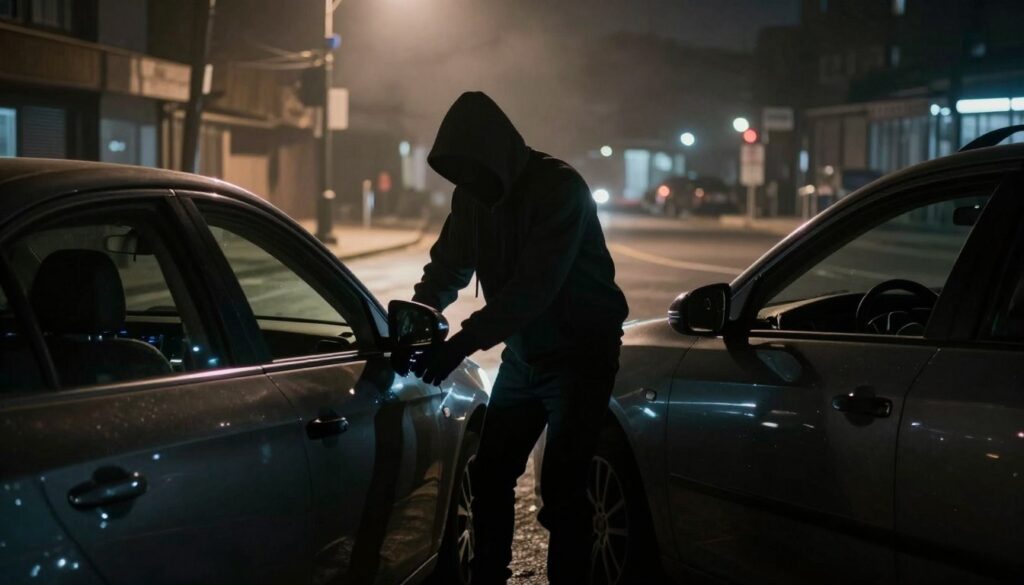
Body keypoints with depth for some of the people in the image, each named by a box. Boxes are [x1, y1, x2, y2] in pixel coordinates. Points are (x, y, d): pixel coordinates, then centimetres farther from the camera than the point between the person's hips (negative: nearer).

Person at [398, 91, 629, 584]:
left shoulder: (560, 189, -23)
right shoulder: (473, 195, -1)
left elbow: (534, 286, -31)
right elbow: (448, 265, 4)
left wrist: (463, 343, -36)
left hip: (580, 354, -7)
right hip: (522, 355, 7)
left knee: (562, 487, -10)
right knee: (490, 474, 10)